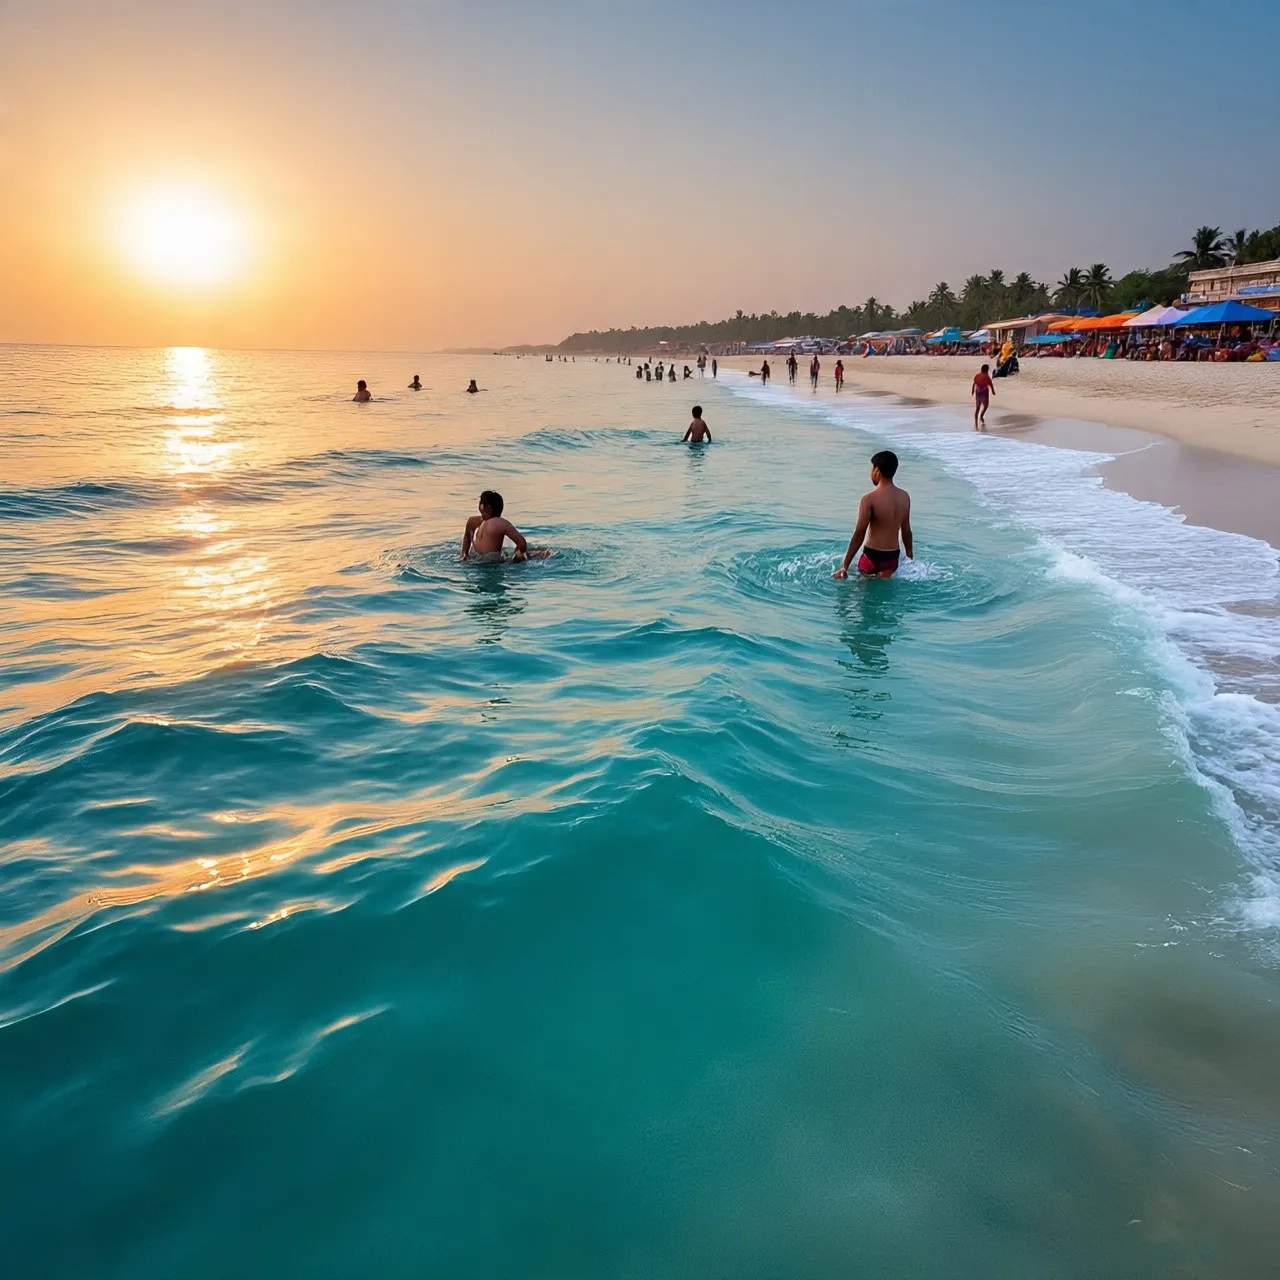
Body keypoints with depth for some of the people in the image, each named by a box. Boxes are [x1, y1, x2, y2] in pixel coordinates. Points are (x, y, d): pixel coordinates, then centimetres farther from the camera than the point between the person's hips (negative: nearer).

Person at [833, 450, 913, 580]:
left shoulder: (869, 499, -15)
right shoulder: (905, 497, 3)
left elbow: (859, 534, -15)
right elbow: (906, 531, 12)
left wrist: (845, 566, -11)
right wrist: (910, 558, 25)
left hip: (873, 556, -6)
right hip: (893, 557, 6)